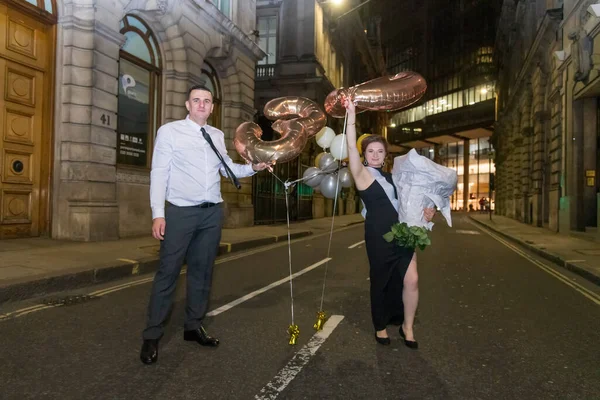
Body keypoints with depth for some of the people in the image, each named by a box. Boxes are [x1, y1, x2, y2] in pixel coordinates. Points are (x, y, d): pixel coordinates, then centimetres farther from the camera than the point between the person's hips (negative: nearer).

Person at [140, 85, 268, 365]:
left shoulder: (218, 136, 12)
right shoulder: (169, 131, -3)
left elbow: (228, 168, 12)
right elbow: (159, 173, -8)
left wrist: (253, 168, -6)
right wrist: (158, 213, -15)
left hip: (212, 212, 5)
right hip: (180, 212, -5)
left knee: (202, 270, 12)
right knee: (168, 271, -1)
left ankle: (194, 326, 27)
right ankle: (152, 335, 13)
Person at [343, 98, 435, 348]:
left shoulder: (389, 177, 14)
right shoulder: (363, 174, -4)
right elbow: (352, 148, -20)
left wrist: (424, 212, 9)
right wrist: (351, 115, -25)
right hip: (379, 237, -5)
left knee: (411, 280, -3)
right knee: (381, 281, 7)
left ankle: (407, 326, 17)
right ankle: (380, 327, 28)